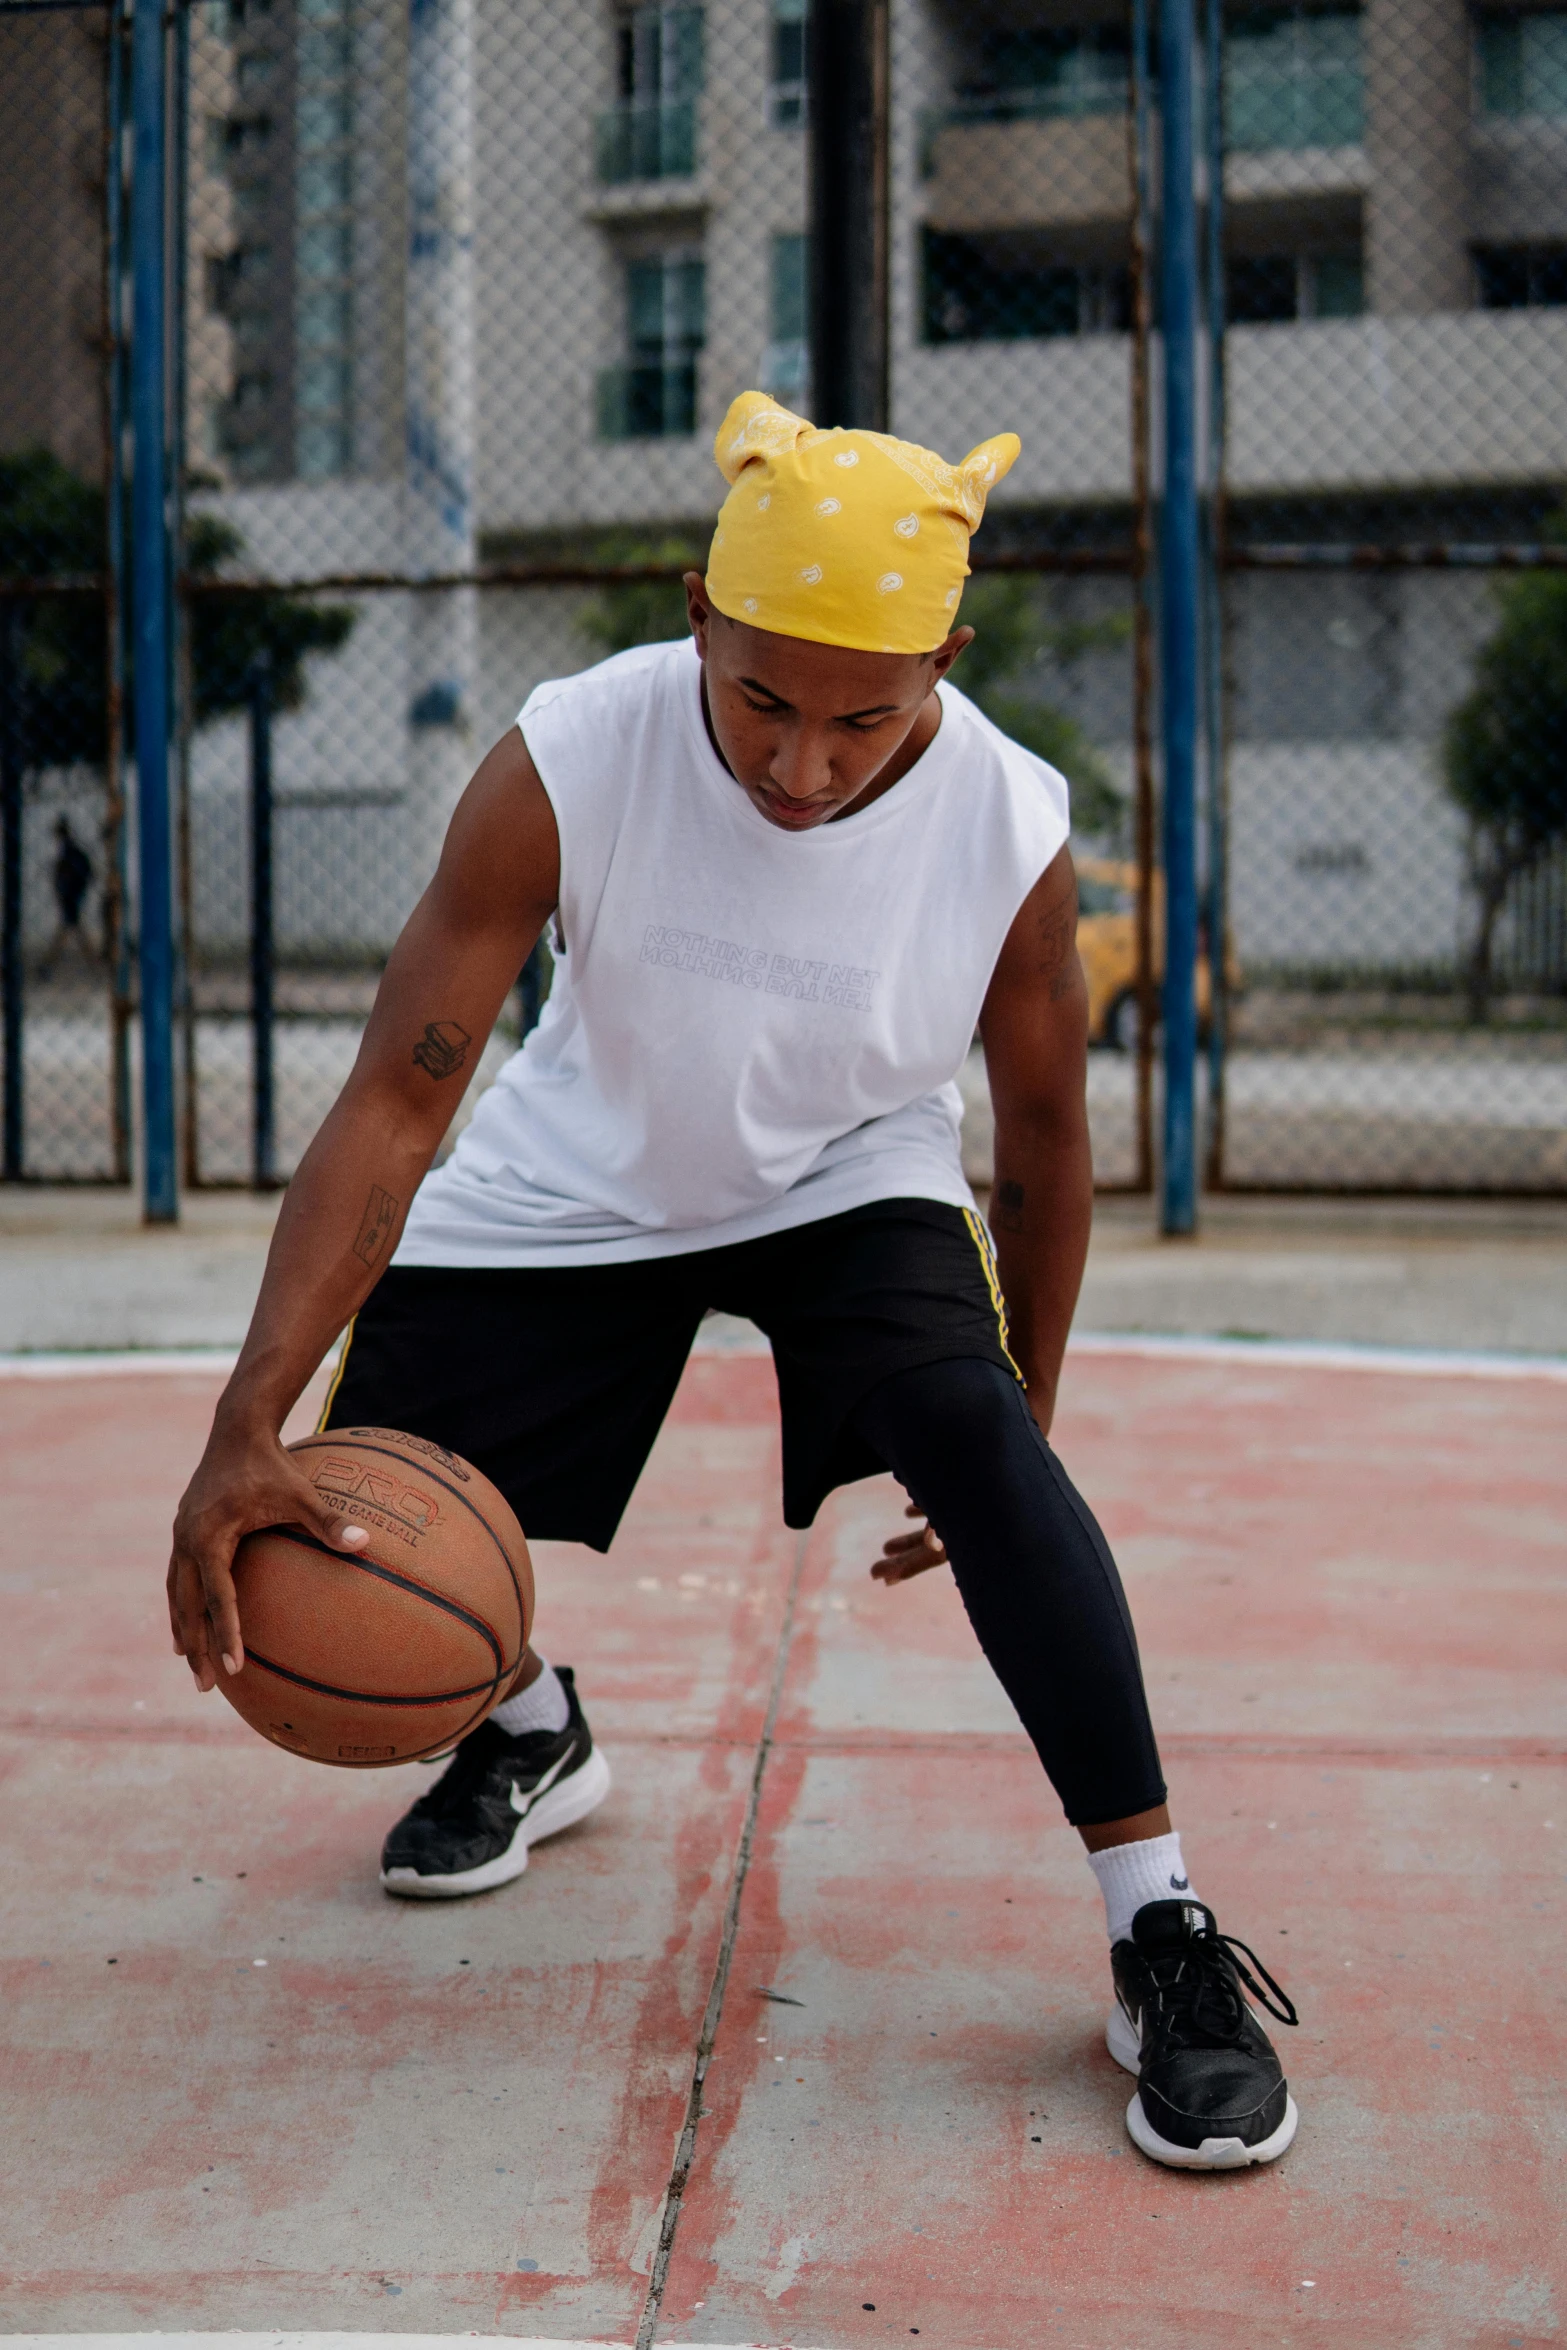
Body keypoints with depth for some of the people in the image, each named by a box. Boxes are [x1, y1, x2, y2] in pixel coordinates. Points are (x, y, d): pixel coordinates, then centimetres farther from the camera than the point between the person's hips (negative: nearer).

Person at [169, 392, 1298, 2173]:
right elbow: (395, 1101, -30)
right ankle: (529, 1730, 32)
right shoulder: (566, 764, -30)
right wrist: (250, 1425, -40)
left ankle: (1160, 1941, -19)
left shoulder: (1011, 829, -26)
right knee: (358, 1504, -3)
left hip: (856, 1184, -1)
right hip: (582, 1188, 2)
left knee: (976, 1433, -29)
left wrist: (1012, 1452, -1)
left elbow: (1042, 1139, -9)